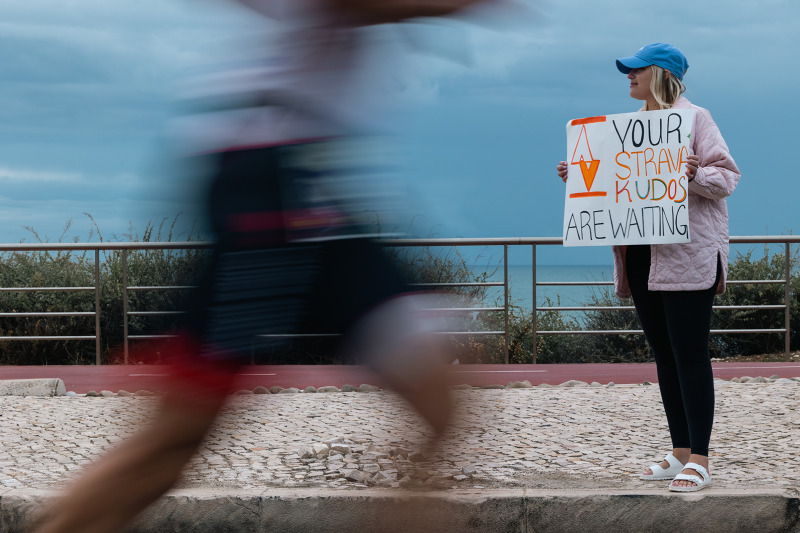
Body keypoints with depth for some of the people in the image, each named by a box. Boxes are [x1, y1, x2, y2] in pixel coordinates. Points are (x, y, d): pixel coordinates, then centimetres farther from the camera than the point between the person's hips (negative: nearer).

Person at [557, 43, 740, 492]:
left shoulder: (695, 118, -4)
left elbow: (727, 176, -10)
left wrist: (696, 174, -29)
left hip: (688, 254, -8)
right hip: (643, 254, 8)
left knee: (690, 355, -9)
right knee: (664, 355, 11)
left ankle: (700, 462, -7)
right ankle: (681, 454, 18)